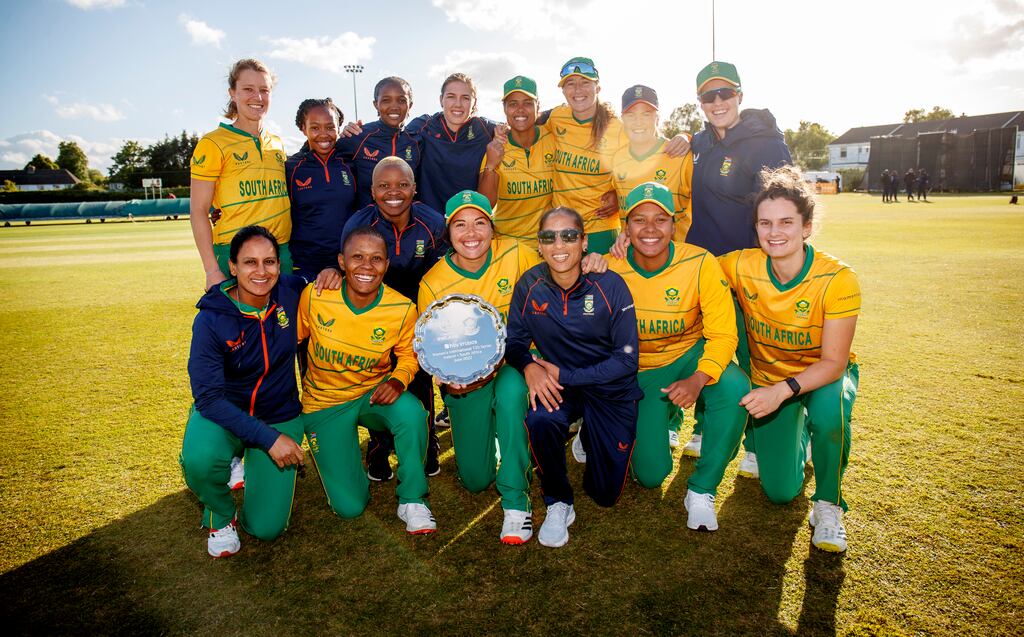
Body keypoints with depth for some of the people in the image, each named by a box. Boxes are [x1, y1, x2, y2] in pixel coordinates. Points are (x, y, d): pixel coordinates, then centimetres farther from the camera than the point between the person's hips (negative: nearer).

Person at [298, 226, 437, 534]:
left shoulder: (402, 309, -17)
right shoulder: (313, 296, -18)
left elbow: (408, 355, 0)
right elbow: (293, 339, 0)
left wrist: (399, 380, -21)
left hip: (375, 393, 0)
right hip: (324, 403, 0)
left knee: (410, 411, -38)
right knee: (349, 506, -8)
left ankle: (412, 500, -13)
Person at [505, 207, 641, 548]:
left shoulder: (610, 286, -19)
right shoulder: (529, 286, -12)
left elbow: (627, 359, -15)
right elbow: (515, 340, -1)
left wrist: (565, 375, -21)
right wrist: (529, 366, -24)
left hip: (611, 389, -1)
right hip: (559, 384, 1)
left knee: (606, 492, 2)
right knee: (540, 420, -36)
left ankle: (589, 439, 36)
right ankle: (558, 503, -8)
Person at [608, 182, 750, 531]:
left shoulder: (700, 264, -20)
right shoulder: (611, 271, -17)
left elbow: (723, 334, -19)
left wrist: (699, 379, -35)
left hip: (690, 355, 0)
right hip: (639, 370, 0)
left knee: (735, 390, -35)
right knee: (650, 475, -7)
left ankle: (701, 490, -13)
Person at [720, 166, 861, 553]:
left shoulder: (837, 279, -27)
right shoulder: (742, 266, -20)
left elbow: (833, 363, -25)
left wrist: (783, 390, -41)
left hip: (824, 376, -2)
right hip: (768, 378, 2)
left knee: (828, 410, -40)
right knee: (780, 492, -2)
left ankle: (828, 504, -11)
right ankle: (798, 434, 34)